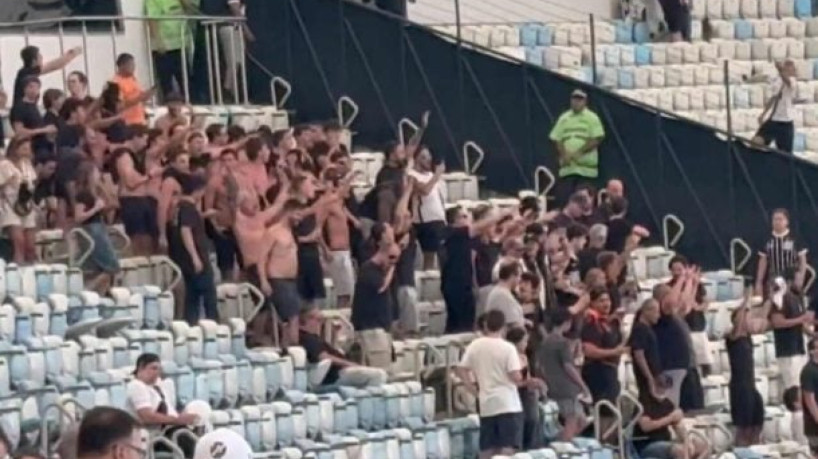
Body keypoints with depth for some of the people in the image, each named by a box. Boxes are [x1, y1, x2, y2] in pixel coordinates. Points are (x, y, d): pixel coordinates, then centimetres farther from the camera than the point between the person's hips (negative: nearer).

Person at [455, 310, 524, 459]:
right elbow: (516, 377, -15)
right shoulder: (508, 348, -10)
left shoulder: (474, 346, 3)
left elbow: (461, 370, 4)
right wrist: (520, 369, 6)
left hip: (486, 405, 5)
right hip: (508, 404, -5)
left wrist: (475, 390, 12)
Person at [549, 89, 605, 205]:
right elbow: (556, 139, 12)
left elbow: (597, 140, -6)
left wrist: (579, 152, -14)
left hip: (586, 168, -3)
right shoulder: (563, 118, 14)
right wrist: (564, 154, -6)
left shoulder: (592, 118, 2)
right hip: (567, 167, 4)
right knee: (563, 198, -3)